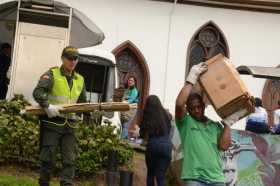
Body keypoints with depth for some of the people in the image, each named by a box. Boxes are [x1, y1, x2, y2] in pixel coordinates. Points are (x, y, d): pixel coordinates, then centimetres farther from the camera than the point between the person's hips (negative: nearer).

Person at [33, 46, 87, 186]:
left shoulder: (80, 80, 15)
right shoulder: (52, 74, -2)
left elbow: (83, 102, 23)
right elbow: (38, 92, -15)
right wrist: (47, 106, -30)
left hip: (69, 125, 5)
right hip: (52, 123, -5)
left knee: (69, 160, 0)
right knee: (47, 158, 1)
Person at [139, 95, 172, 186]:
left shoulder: (147, 116, -1)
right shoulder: (166, 115, 5)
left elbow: (142, 134, 1)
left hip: (152, 145, -1)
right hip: (166, 146, 1)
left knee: (150, 173, 18)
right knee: (160, 176, 0)